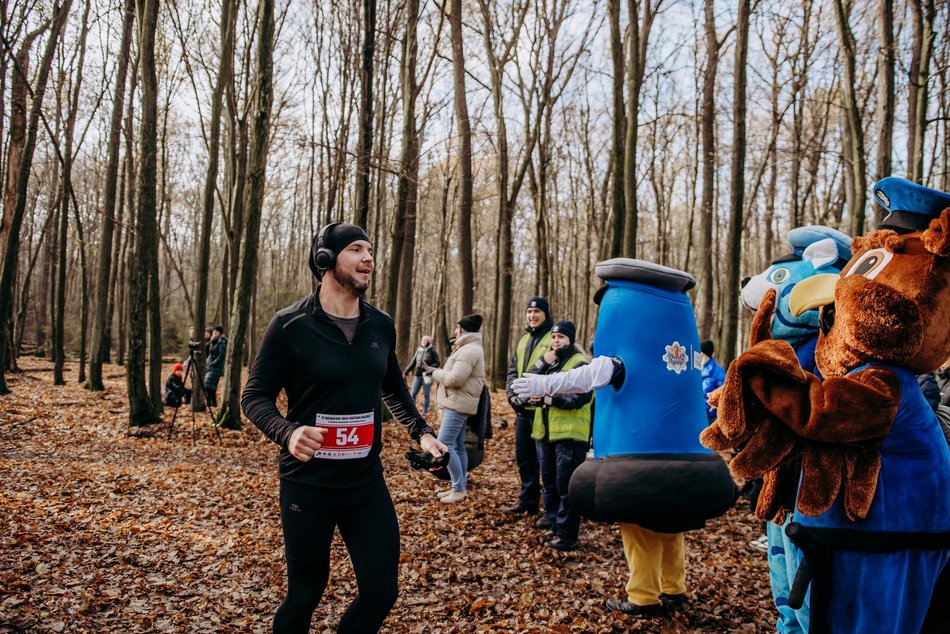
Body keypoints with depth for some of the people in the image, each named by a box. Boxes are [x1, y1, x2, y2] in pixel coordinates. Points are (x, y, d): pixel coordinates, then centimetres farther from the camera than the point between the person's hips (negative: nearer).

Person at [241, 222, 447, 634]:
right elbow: (255, 397, -7)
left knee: (381, 592, 4)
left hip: (367, 481, 4)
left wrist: (421, 431, 10)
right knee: (305, 594, 8)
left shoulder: (381, 326, 5)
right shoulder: (291, 325, -10)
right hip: (308, 484, -4)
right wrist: (288, 432, -26)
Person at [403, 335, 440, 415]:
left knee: (426, 395, 3)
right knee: (413, 394, 4)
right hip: (418, 376, 4)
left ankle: (424, 412, 12)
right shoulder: (419, 350, 9)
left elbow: (438, 363, -3)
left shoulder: (432, 351, -4)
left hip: (427, 376, -4)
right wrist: (405, 372, 12)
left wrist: (430, 367, -19)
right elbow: (413, 362, 14)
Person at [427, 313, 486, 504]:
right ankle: (460, 487, 16)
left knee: (444, 444, -13)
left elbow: (455, 379, -22)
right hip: (458, 403, 11)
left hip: (458, 404, -11)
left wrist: (434, 372, -8)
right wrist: (435, 371, 5)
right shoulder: (469, 348, 19)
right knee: (457, 446, 12)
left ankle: (459, 489, -10)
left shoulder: (469, 350, -16)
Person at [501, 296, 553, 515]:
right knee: (524, 457, 16)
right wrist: (513, 394, 0)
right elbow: (513, 370, 17)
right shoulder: (524, 340, 16)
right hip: (523, 409, 8)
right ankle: (527, 501, 29)